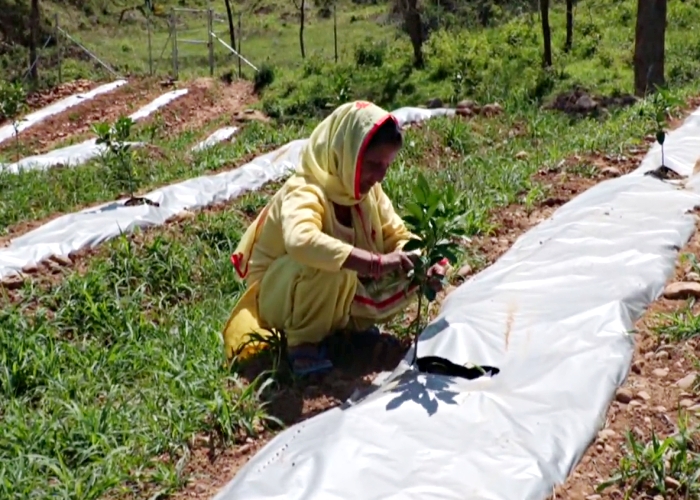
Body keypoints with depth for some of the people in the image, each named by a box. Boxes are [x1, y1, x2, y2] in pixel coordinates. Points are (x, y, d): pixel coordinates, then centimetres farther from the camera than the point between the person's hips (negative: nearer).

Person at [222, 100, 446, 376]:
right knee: (327, 263, -39)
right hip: (279, 298, -7)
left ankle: (353, 322, 9)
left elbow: (398, 236, -1)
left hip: (337, 296, 7)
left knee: (412, 272, -9)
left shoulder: (370, 192, -6)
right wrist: (377, 262, -54)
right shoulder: (305, 193, -31)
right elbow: (301, 241, -52)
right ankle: (303, 341, -17)